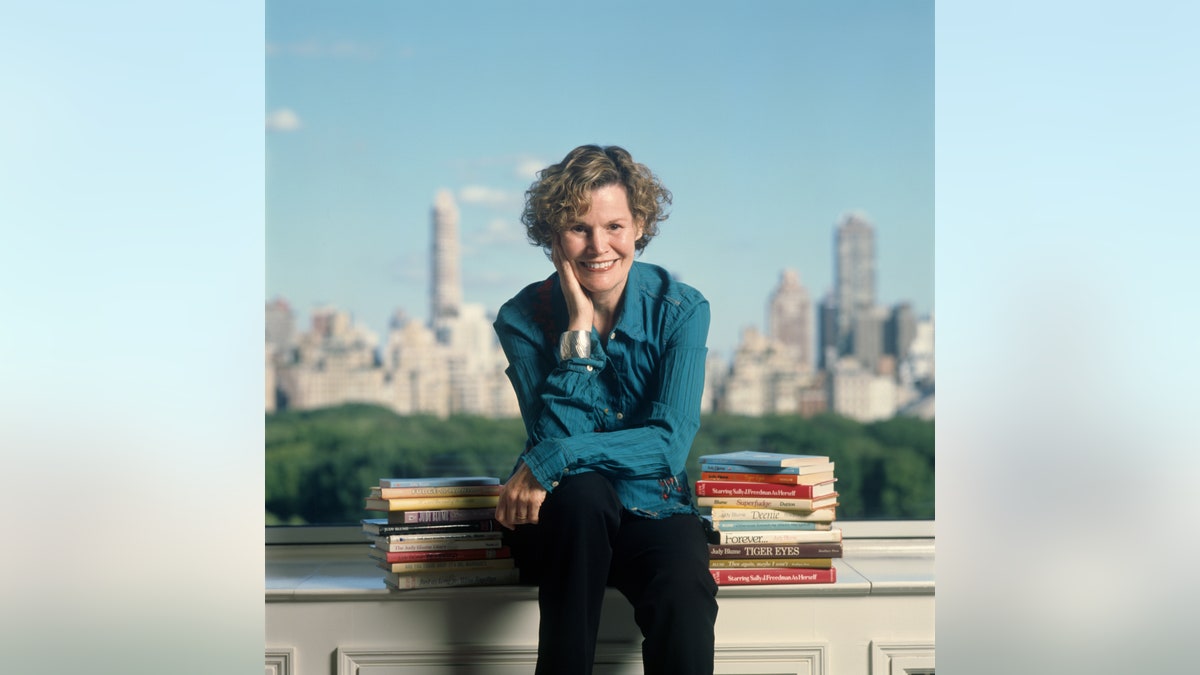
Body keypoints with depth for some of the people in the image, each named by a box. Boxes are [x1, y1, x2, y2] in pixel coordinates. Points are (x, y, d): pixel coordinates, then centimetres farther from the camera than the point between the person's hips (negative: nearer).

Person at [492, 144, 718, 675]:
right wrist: (578, 330, -21)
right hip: (563, 518, 0)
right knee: (583, 489, -37)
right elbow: (555, 436, -15)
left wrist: (548, 462, -24)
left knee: (685, 597, -34)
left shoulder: (681, 310, -6)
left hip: (655, 513, 0)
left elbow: (671, 443, -15)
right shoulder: (523, 319, -6)